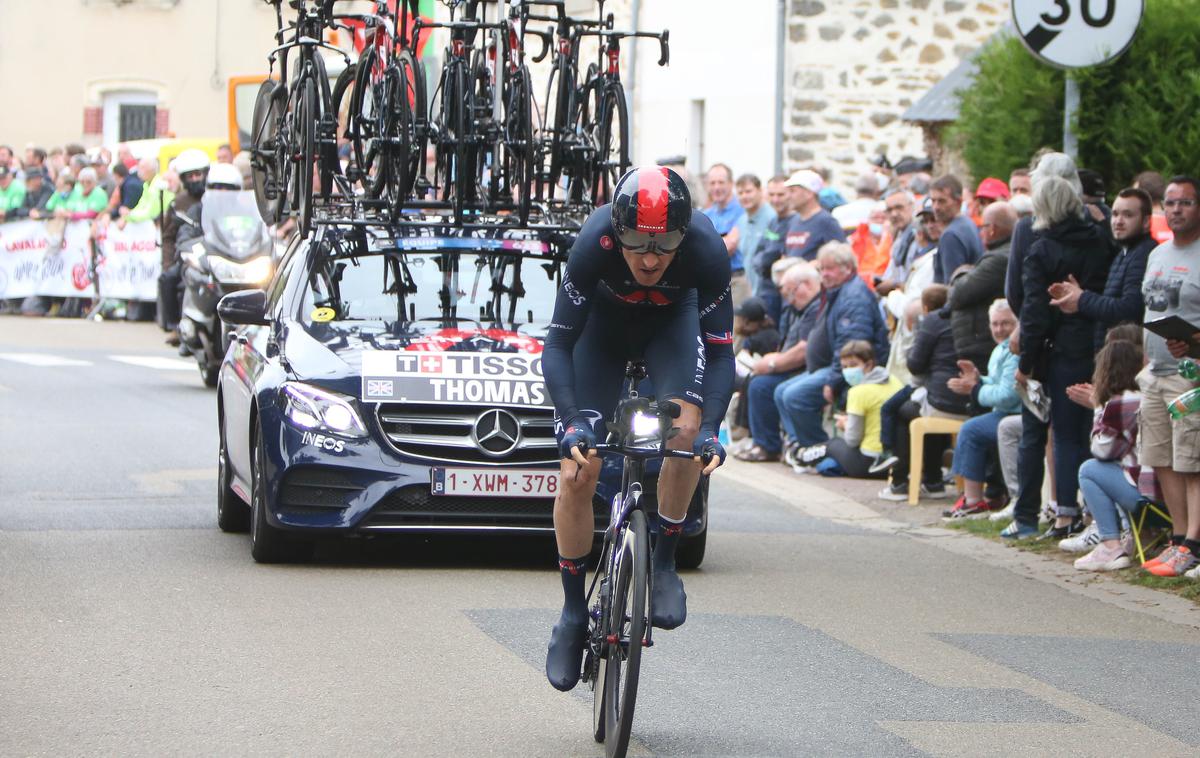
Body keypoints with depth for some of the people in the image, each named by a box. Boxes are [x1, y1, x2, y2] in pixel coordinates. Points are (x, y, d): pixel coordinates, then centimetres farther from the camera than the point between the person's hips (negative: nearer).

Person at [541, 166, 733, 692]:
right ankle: (573, 612, 7)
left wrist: (709, 429, -42)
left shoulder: (706, 251, -35)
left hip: (672, 319, 0)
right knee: (577, 474, -10)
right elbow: (558, 345, -32)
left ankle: (664, 563, -9)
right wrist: (571, 423, -45)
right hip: (603, 323, 0)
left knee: (686, 430, -28)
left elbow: (721, 354, -28)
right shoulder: (594, 244, -38)